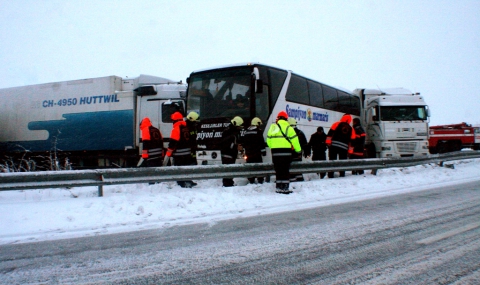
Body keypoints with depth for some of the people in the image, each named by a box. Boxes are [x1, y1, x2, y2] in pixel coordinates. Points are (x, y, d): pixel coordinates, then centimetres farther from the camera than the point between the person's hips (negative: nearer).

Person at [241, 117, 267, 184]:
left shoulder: (247, 131, 14)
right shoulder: (258, 131, -7)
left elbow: (243, 142, 20)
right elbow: (261, 142, -11)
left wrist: (245, 149, 27)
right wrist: (263, 150, -5)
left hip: (248, 152, 6)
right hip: (257, 152, -6)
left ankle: (251, 180, 9)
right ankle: (260, 179, -4)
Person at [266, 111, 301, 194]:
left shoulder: (272, 127, 11)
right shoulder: (288, 128, -2)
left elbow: (268, 140, 12)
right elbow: (294, 140, -1)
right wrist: (298, 150, 9)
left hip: (275, 152, 4)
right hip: (286, 151, -4)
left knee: (278, 170, 10)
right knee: (285, 170, -1)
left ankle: (279, 187, 12)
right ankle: (285, 187, -3)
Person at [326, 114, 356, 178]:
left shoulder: (337, 124, 8)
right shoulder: (351, 129, 13)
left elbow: (330, 133, -2)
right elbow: (352, 141, 11)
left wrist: (328, 142, -3)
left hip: (333, 145, -1)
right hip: (344, 147, 1)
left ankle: (330, 176, -3)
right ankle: (342, 175, 9)